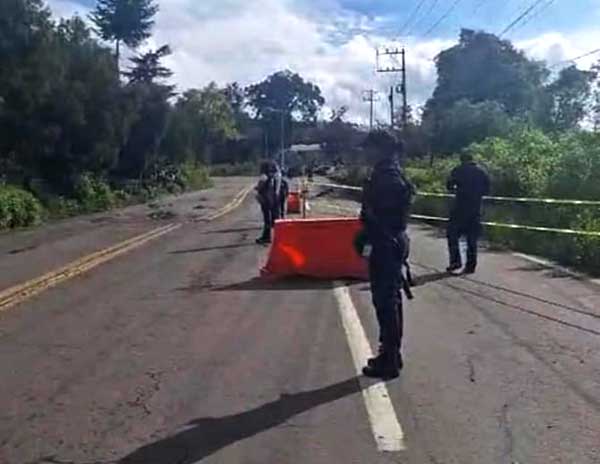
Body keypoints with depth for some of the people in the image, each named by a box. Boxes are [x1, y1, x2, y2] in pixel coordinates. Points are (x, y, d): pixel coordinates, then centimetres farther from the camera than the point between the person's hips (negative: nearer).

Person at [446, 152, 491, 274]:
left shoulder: (459, 170, -2)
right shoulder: (482, 173, 9)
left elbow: (449, 186, -3)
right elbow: (486, 191, 9)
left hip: (460, 208, -4)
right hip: (475, 210, 4)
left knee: (453, 234, 6)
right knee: (472, 238, 9)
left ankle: (456, 261, -5)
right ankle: (471, 265, 8)